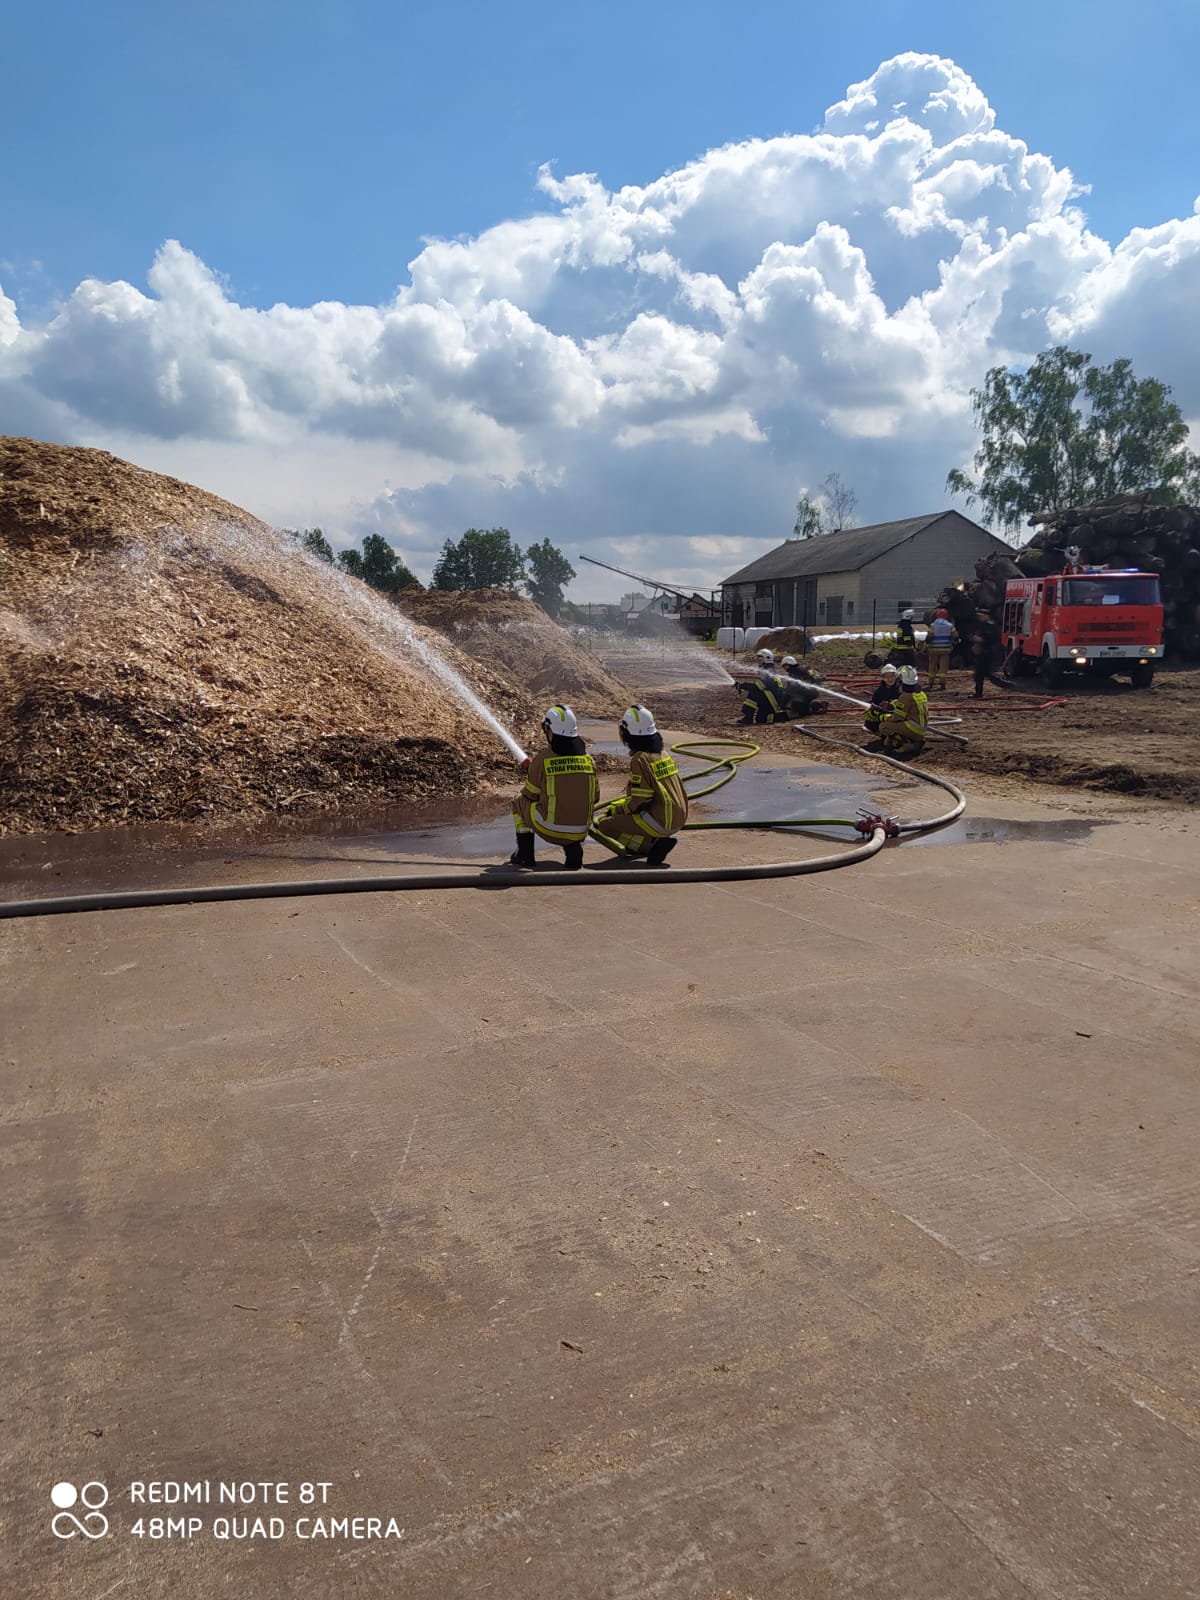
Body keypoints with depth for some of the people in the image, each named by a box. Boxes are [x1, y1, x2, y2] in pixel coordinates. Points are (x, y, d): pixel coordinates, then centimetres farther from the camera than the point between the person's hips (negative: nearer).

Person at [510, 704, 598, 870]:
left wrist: (530, 772, 23)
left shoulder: (542, 759, -11)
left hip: (550, 829, -3)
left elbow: (530, 794, 2)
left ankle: (525, 854, 21)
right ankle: (573, 848, 10)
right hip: (580, 831, 3)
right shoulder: (588, 759, 1)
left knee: (520, 801, 22)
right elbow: (594, 797, 11)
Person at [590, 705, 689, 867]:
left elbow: (638, 802, -18)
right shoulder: (662, 754, 11)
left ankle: (651, 844, -11)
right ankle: (657, 841, 7)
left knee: (602, 825, -5)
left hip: (659, 822, -9)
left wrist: (617, 809, 1)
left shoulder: (640, 759, -16)